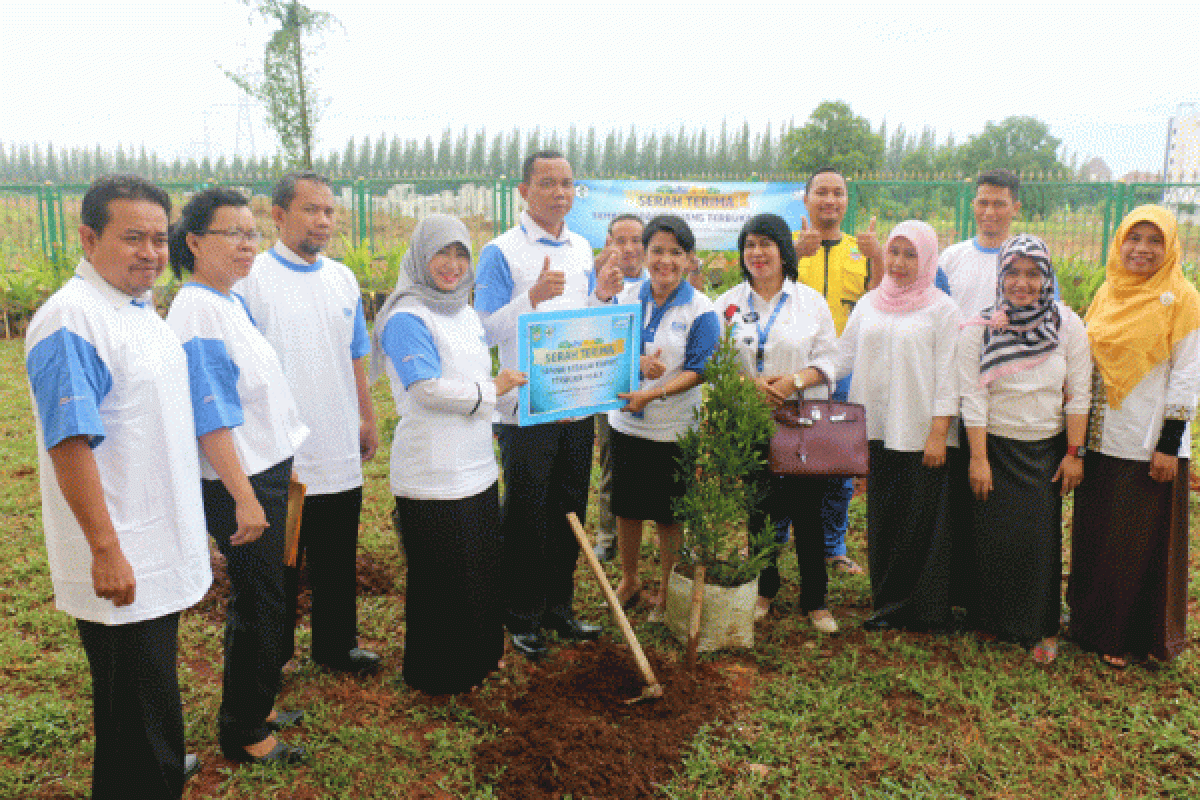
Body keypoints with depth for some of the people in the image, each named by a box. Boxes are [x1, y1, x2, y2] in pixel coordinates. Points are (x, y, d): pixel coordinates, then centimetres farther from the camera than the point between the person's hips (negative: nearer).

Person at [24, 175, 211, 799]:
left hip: (161, 552, 9)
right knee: (135, 705, 3)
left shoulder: (139, 308, 10)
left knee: (154, 693, 25)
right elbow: (70, 444, -23)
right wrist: (106, 549, -23)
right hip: (120, 564, -9)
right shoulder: (71, 320, -19)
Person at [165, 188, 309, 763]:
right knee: (260, 607, 3)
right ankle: (243, 733, 21)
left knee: (259, 601, 19)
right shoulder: (197, 310, -19)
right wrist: (243, 498, -22)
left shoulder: (231, 302, 10)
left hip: (265, 472, 9)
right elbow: (211, 417, -23)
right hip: (238, 483, -9)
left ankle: (254, 708, 37)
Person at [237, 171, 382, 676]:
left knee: (338, 562, 17)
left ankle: (336, 646, 33)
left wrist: (368, 419, 16)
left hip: (341, 452, 5)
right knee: (279, 564, 9)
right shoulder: (252, 279, -9)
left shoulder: (343, 279, 9)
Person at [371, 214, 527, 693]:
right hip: (432, 475, -8)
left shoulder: (466, 314, 14)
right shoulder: (407, 318, -13)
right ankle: (437, 673, 22)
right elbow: (428, 389, -21)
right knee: (442, 578, 3)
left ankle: (479, 656, 36)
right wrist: (491, 390, -11)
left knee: (483, 570, 17)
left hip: (477, 468, 9)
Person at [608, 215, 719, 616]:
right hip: (627, 421, 3)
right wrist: (637, 362, -18)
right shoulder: (626, 298, 2)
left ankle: (667, 590, 27)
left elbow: (698, 371, -12)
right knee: (626, 507, 14)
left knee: (669, 514, 8)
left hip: (674, 428, -3)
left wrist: (654, 393, -25)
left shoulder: (700, 310, -8)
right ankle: (629, 580, 35)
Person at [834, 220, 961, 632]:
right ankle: (888, 604, 20)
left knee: (922, 521, -1)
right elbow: (843, 355, 14)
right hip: (878, 431, 4)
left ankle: (920, 609, 10)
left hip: (922, 435, -4)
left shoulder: (941, 309, -1)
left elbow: (947, 375, -5)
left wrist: (939, 433, -12)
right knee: (882, 519, 9)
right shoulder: (869, 304, 13)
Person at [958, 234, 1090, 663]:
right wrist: (978, 458, -10)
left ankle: (1041, 627, 18)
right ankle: (994, 619, 22)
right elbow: (973, 397, -7)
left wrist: (1074, 453, -4)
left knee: (1041, 536, 1)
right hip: (995, 447, -1)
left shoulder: (1067, 325, -1)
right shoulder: (979, 329, -6)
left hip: (1047, 449, 1)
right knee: (996, 535, 2)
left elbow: (1078, 394, -1)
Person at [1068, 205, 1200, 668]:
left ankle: (1137, 637, 19)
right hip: (1101, 441, 5)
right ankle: (1093, 624, 28)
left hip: (1150, 446, -5)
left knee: (1141, 543, 4)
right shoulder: (1107, 295, 9)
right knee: (1094, 538, 13)